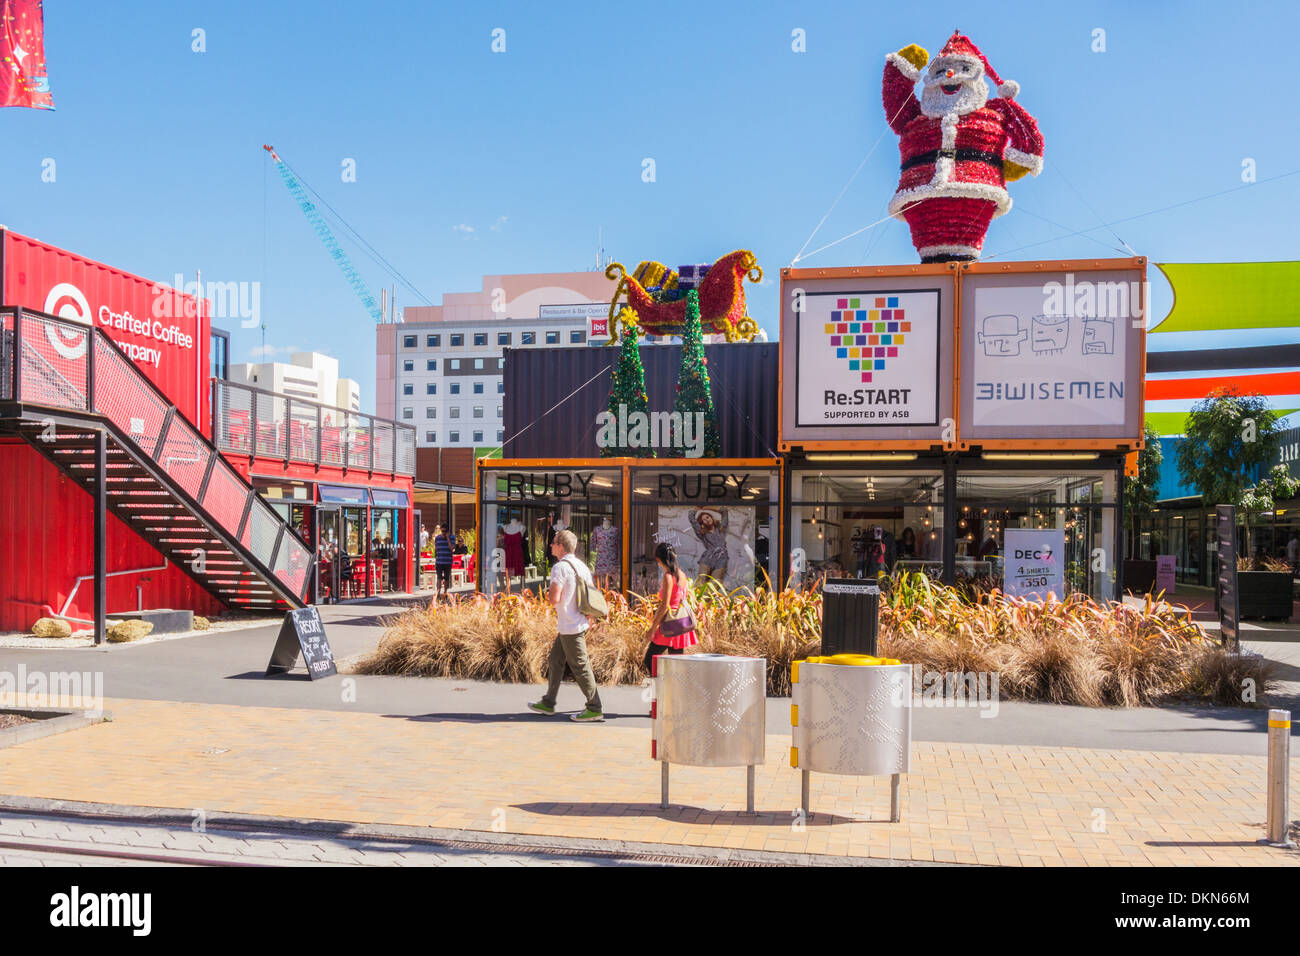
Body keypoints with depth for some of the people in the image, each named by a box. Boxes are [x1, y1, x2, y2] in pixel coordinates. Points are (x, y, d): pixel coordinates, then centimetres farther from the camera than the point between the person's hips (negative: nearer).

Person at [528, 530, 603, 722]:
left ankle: (595, 709, 4)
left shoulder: (560, 568, -17)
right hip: (580, 622, 10)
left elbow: (554, 599, -22)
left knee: (580, 667, -3)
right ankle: (548, 703, 27)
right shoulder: (581, 566, 11)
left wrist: (548, 594, -1)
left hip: (570, 627, -10)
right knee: (555, 661, 18)